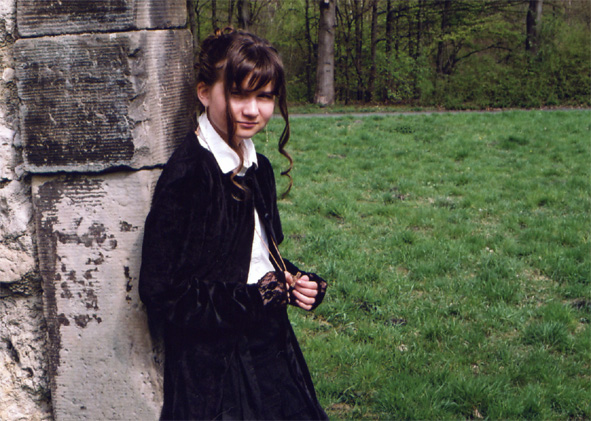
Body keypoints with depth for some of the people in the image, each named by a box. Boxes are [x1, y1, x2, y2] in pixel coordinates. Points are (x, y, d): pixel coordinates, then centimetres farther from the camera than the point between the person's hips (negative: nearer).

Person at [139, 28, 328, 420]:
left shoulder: (258, 168, 6)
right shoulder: (187, 176, -19)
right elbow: (162, 294, -19)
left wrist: (298, 282, -2)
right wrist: (253, 298, -19)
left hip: (269, 346, 7)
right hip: (212, 364, -7)